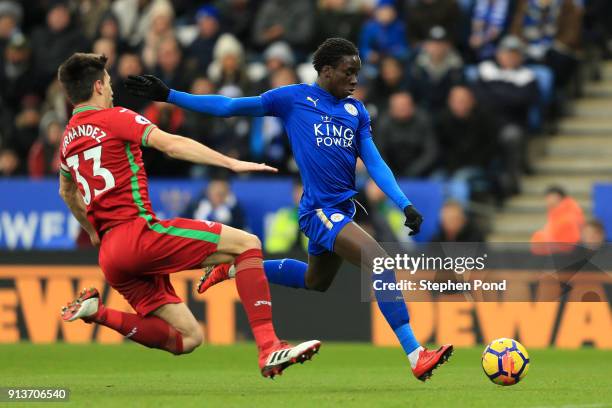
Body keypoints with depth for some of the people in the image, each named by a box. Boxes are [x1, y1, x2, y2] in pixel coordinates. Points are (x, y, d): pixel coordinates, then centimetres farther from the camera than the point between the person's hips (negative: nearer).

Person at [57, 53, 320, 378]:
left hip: (109, 252, 8)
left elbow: (66, 192, 41)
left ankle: (97, 312, -1)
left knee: (186, 339, 9)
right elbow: (171, 145, -15)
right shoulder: (114, 118, -1)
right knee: (246, 243, -6)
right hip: (137, 232, -8)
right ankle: (268, 348, -20)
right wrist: (232, 163, -18)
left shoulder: (68, 139, 22)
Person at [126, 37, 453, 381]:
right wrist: (167, 95, -2)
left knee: (315, 282, 27)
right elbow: (228, 107, 0)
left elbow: (375, 163, 8)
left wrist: (405, 205, -6)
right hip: (321, 209, -8)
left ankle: (237, 268, 44)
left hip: (343, 209, 8)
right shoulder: (295, 98, -4)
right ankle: (417, 357, -26)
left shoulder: (356, 111, 11)